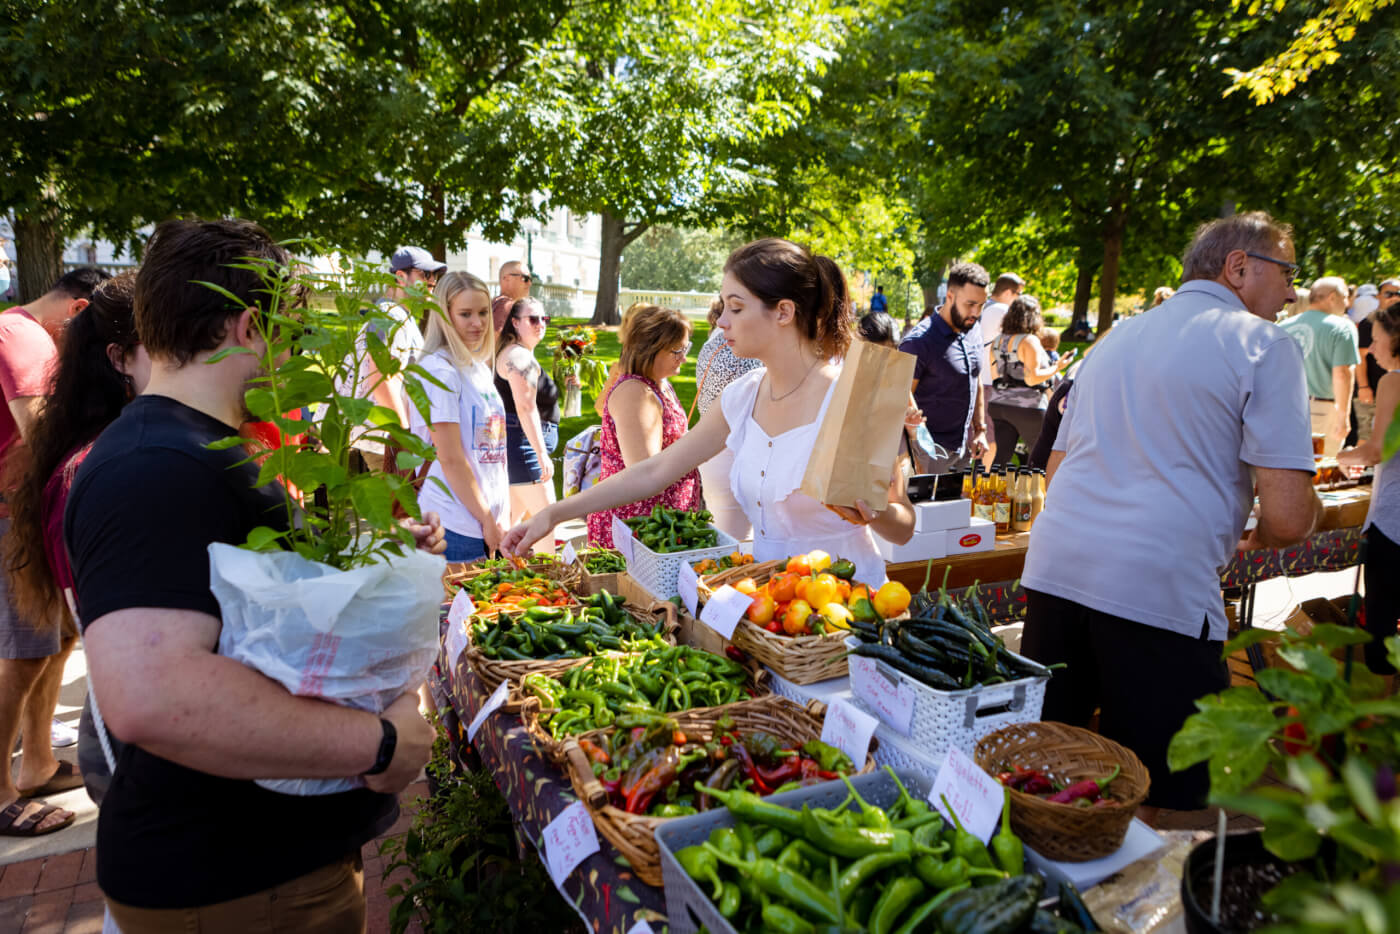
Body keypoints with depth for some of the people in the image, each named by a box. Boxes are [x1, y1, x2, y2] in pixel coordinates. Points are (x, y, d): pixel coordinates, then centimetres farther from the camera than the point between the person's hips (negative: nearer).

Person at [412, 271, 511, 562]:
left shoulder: (480, 368, 14)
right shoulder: (439, 370, -13)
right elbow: (450, 458, -16)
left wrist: (497, 519, 12)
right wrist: (486, 519, -12)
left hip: (489, 521, 8)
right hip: (455, 526, -8)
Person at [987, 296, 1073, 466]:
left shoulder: (998, 342, 9)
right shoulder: (1030, 341, -12)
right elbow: (1032, 378, -18)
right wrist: (1057, 368, -9)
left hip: (998, 403, 6)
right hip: (1026, 407, -6)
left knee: (1002, 455, 7)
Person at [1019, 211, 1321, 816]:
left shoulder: (1116, 339, 20)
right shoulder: (1263, 346, 0)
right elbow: (1288, 517, -8)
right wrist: (1261, 535, 14)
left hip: (1051, 570, 7)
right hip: (1158, 588, -6)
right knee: (1162, 807, 8)